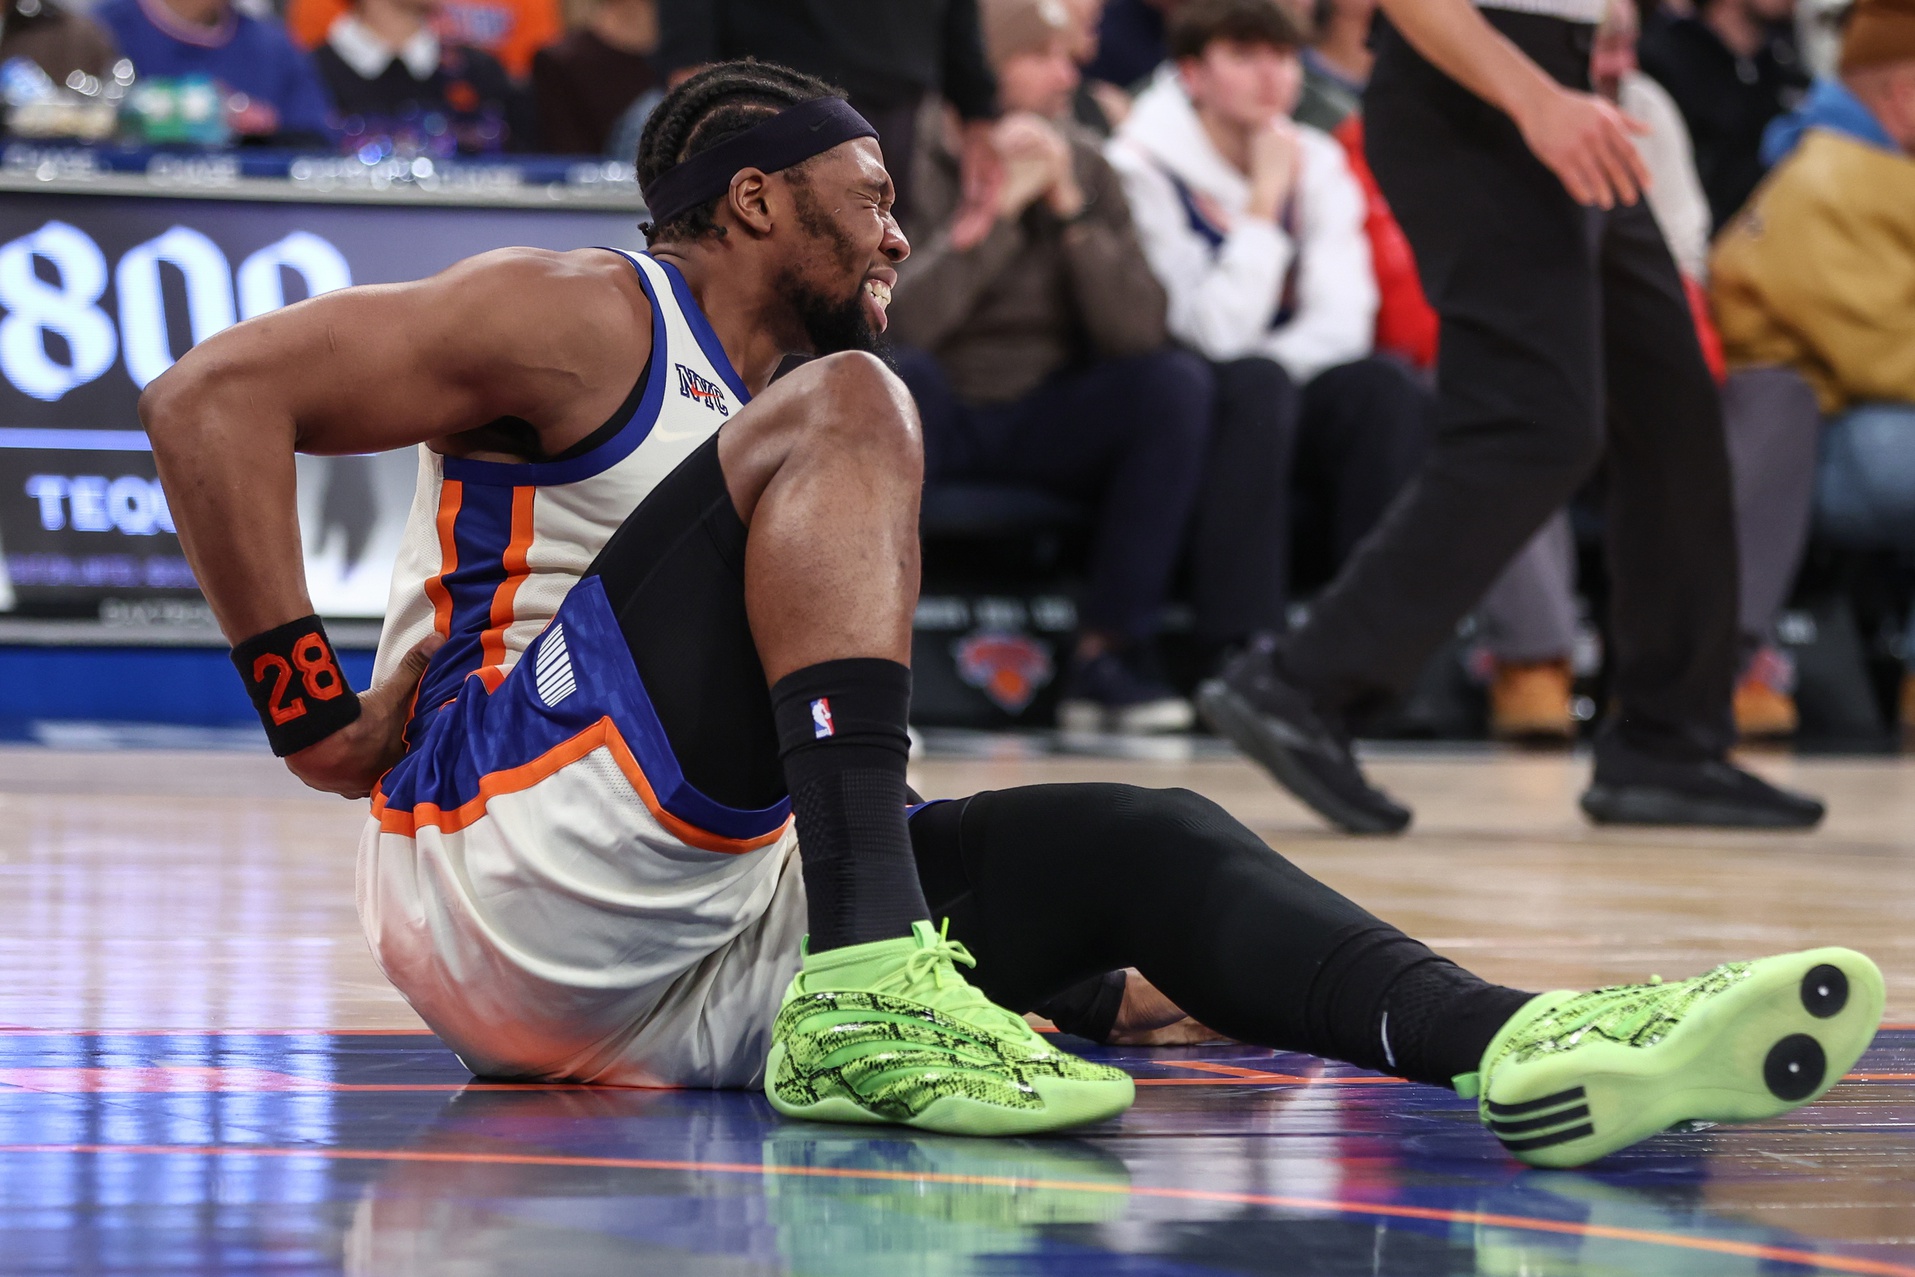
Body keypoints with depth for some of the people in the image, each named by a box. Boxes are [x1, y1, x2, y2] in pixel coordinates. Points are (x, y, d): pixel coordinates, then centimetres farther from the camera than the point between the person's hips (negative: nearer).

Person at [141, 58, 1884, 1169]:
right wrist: (307, 702, -12)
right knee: (848, 411, -18)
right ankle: (871, 992, -36)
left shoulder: (764, 412, 26)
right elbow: (215, 397, -9)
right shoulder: (585, 323, 0)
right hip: (518, 896, -8)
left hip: (697, 972, 8)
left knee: (1137, 835, 0)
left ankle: (1521, 1047, -28)